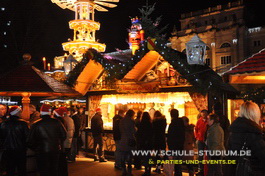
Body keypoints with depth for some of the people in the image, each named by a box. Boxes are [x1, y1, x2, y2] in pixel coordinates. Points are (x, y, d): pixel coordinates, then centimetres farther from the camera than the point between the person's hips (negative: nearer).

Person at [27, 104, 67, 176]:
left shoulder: (36, 125, -11)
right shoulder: (56, 122, -6)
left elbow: (30, 141, -6)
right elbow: (64, 135, 2)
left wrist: (35, 149, 11)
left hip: (42, 151, -2)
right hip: (56, 150, 3)